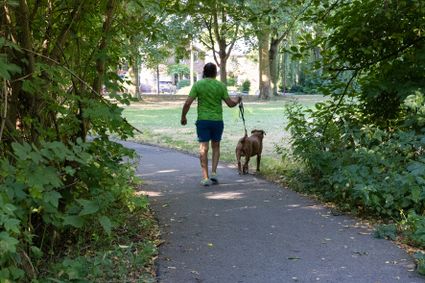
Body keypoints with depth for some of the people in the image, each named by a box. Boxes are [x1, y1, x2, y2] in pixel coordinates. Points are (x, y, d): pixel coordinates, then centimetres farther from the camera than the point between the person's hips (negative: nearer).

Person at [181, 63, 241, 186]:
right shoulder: (221, 85, -1)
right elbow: (230, 103, 1)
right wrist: (237, 100, 22)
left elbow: (187, 103, -8)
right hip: (217, 120, 1)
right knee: (216, 147, 17)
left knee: (203, 148, 2)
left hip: (203, 120, -1)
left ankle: (205, 177, -1)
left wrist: (183, 117, 6)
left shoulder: (198, 85, -3)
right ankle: (214, 173, 7)